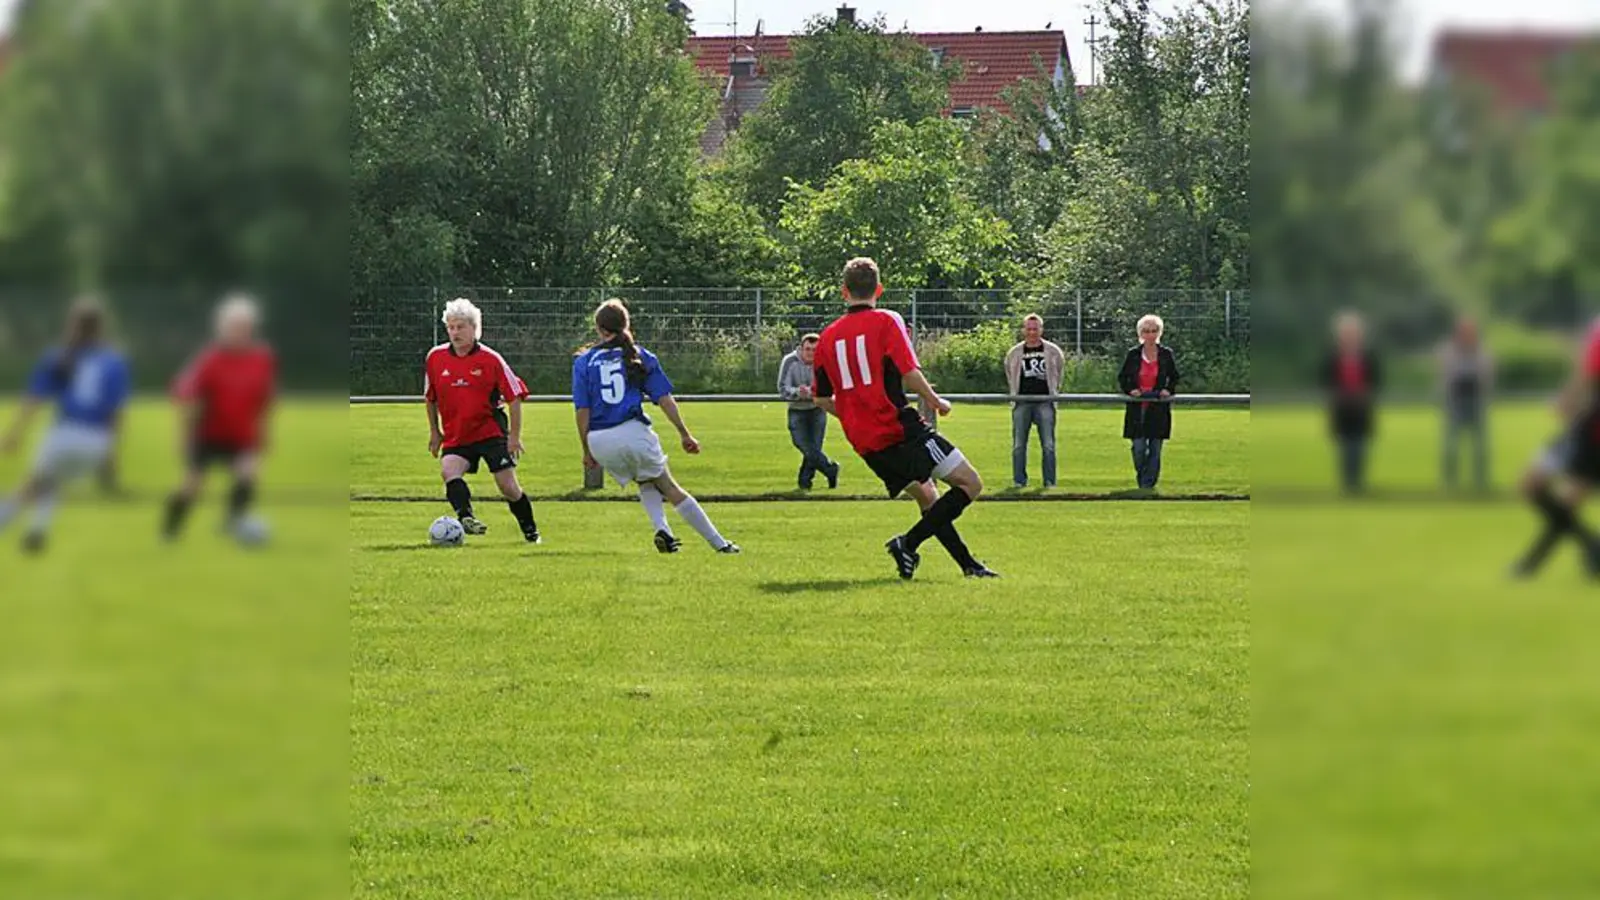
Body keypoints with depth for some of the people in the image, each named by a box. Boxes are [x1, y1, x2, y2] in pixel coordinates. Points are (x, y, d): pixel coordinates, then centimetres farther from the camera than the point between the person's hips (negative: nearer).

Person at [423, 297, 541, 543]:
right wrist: (434, 432, 16)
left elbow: (514, 396, -4)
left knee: (508, 486, -3)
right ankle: (466, 518, -38)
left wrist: (515, 435, -7)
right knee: (448, 470, -27)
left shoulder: (490, 359, -8)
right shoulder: (435, 358, 1)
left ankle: (531, 533, 15)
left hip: (491, 432, -3)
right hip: (456, 435, 3)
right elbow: (430, 397, 16)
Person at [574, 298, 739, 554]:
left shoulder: (584, 362, 7)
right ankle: (718, 542, 9)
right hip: (633, 432, -1)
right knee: (669, 487, 10)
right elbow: (665, 399, 2)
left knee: (646, 483, 26)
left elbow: (582, 411, 1)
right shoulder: (640, 356, 7)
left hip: (599, 440, 1)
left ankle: (662, 529, 2)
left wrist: (587, 451, 9)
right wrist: (685, 434, 10)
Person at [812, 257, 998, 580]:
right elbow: (909, 373, -16)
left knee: (927, 495, 21)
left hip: (864, 442, 7)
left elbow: (821, 398, 15)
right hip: (900, 429, -7)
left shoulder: (829, 335, 10)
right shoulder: (886, 321, -5)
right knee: (970, 483, -5)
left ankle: (968, 563, 18)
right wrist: (935, 401, 1)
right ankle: (908, 543, -14)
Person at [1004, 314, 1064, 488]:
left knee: (1048, 445, -4)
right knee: (1018, 445, 0)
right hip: (1022, 403, 1)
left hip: (1045, 402, -1)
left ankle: (1050, 481, 0)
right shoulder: (1014, 353, 7)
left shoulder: (1053, 351, 4)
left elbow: (1058, 373, 17)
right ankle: (1019, 481, 6)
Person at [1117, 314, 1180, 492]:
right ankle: (1142, 480, 14)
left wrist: (1168, 390, -7)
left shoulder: (1166, 354, 5)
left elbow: (1174, 378, 13)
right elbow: (1122, 378, 11)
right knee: (1138, 448, -6)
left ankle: (1148, 483, 7)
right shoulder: (1133, 354, 5)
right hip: (1137, 408, 0)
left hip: (1158, 409, 0)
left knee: (1155, 449, 0)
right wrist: (1130, 390, -9)